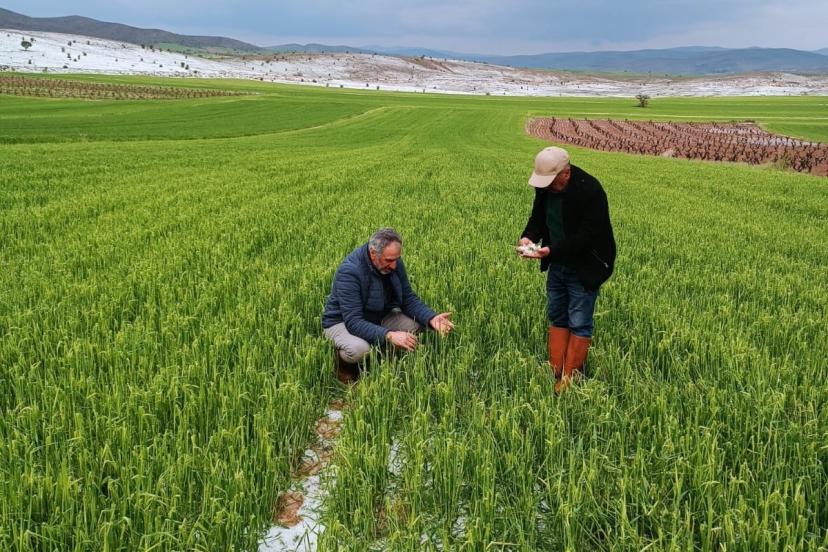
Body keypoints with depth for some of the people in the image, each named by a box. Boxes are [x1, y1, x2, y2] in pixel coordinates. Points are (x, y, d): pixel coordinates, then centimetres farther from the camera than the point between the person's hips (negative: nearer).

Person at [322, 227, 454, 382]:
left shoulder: (394, 263, -11)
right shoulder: (349, 271, -31)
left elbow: (408, 299, -4)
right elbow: (353, 322, -35)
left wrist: (431, 318, -23)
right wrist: (389, 335, -48)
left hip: (379, 317, 6)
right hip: (342, 322, -6)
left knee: (418, 324, -16)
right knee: (359, 349, -38)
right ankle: (344, 365, -2)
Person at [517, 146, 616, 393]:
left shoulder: (590, 191, -27)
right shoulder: (545, 185, -6)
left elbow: (587, 236, -27)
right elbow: (538, 217, 7)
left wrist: (551, 251, -34)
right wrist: (528, 237, -15)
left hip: (584, 268, -7)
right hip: (557, 264, 8)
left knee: (579, 324, 0)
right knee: (556, 318, 14)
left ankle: (569, 381, 9)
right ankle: (554, 373, 24)